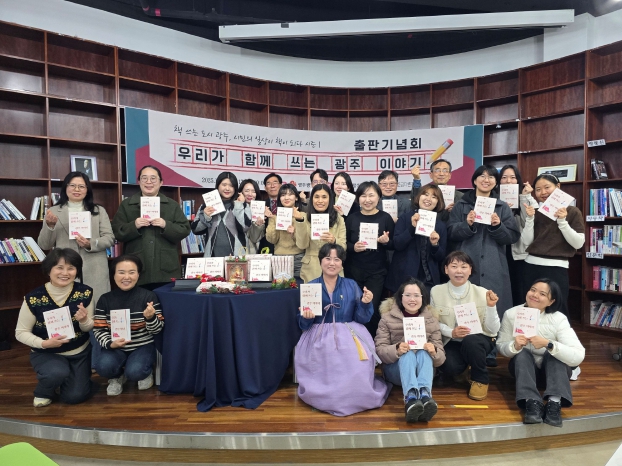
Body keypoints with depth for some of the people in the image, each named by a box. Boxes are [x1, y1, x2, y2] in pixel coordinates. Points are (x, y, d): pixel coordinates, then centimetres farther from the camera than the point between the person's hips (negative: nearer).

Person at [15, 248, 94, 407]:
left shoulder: (85, 293, -13)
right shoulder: (33, 298, -18)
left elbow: (90, 327, -3)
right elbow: (21, 332, -8)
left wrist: (84, 320, -27)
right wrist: (44, 343, -26)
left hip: (80, 352, 2)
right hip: (46, 353, -2)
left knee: (75, 396, -5)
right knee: (57, 373, -32)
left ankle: (67, 376, 31)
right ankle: (43, 392, 5)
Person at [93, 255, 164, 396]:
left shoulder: (149, 296, -8)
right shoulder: (105, 300, -2)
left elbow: (157, 330, -7)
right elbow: (99, 330, 1)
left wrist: (150, 317, -30)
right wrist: (110, 343, -20)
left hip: (143, 346, -2)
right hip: (115, 347, 2)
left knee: (134, 372, -29)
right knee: (103, 367, -28)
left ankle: (146, 372, 10)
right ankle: (117, 376, 10)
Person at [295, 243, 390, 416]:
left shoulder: (352, 286, 9)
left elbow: (361, 319, 5)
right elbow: (304, 324, 4)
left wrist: (365, 303, -14)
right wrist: (306, 316, -18)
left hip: (348, 335, 1)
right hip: (320, 337, 0)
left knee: (356, 366, -24)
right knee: (323, 364, -26)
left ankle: (354, 398, 7)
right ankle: (324, 396, 5)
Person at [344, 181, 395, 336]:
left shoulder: (385, 218, -3)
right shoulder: (351, 218, 1)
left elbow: (394, 245, 2)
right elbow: (343, 244, 4)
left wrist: (386, 241, -18)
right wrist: (353, 247, -16)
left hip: (377, 272, -1)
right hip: (354, 271, 2)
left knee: (372, 308, -3)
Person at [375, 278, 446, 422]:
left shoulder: (431, 321, 5)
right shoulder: (387, 319, 1)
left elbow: (441, 356, -2)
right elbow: (379, 349, -8)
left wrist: (434, 352, -26)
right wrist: (397, 349, -30)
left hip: (421, 368, 2)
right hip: (394, 369, -1)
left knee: (424, 352, -30)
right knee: (408, 354, -33)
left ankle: (425, 395, -54)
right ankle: (410, 397, -58)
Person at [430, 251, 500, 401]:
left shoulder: (482, 293, -11)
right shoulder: (436, 291, -8)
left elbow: (493, 329, -11)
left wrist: (491, 306, -27)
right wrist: (451, 332, -22)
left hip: (478, 340, 0)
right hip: (451, 342, 1)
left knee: (470, 341, -36)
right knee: (449, 367, -30)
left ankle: (480, 379, -5)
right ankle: (461, 369, 12)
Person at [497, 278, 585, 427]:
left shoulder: (558, 319, -19)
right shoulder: (511, 314, -14)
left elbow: (578, 357, -30)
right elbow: (501, 346, -8)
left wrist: (548, 344, -43)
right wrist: (514, 346, -30)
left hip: (553, 370, -1)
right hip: (523, 367, 1)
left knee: (554, 353, -30)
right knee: (522, 354, -30)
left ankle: (554, 403, -40)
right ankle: (532, 403, -41)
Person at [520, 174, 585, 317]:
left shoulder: (572, 211, 2)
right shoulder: (535, 212, 12)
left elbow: (578, 243, -7)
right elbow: (527, 242, 2)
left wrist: (562, 221, -14)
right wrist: (530, 218, -7)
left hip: (556, 268, -3)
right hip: (531, 266, 4)